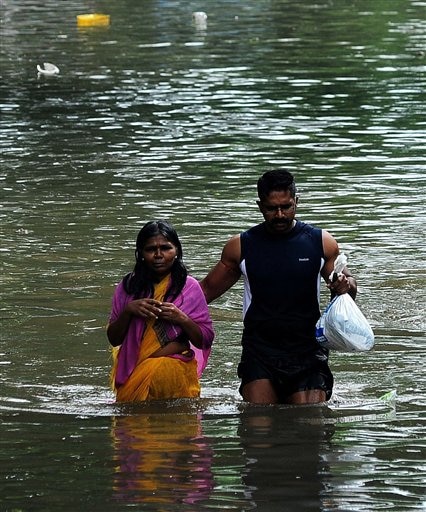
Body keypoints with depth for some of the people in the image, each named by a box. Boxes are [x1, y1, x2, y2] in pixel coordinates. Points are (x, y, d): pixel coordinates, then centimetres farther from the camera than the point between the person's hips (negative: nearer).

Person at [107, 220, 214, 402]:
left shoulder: (189, 287, 3)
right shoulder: (128, 287, 8)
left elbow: (206, 339, 3)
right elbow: (114, 339, 8)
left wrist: (182, 319, -13)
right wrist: (128, 311, -8)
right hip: (131, 371, 0)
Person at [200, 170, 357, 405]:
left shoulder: (321, 243, 4)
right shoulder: (241, 247, 5)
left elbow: (347, 282, 15)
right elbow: (208, 289, 15)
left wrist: (346, 285, -9)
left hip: (307, 351, 0)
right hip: (259, 354, 0)